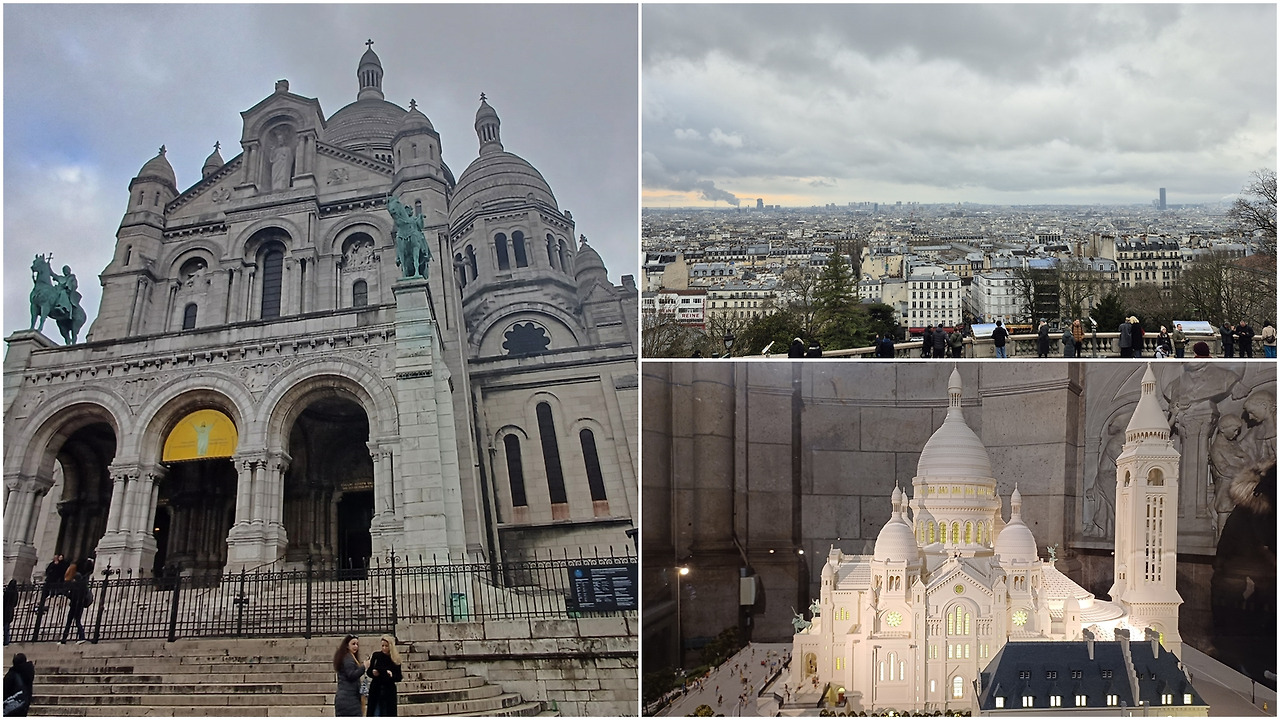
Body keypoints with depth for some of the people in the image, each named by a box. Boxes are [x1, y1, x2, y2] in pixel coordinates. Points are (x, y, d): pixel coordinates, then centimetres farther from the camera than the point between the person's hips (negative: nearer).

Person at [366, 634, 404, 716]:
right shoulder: (376, 656, -1)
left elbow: (399, 678, 1)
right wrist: (373, 672, -18)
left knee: (388, 714, 2)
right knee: (375, 714, -6)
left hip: (389, 692, 0)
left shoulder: (395, 659, -1)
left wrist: (392, 675, -18)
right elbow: (368, 672, 3)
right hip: (376, 691, 0)